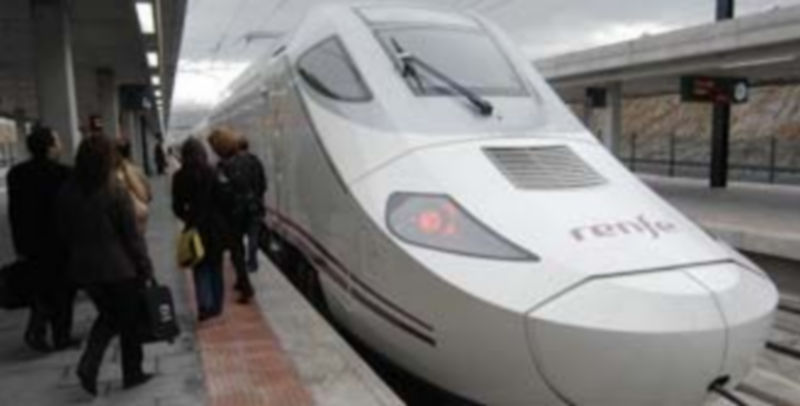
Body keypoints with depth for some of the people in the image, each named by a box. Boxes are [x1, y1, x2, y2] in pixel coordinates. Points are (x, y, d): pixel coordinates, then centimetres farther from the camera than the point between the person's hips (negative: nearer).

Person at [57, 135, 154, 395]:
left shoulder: (67, 192, -1)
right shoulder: (115, 191, -15)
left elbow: (65, 232, 7)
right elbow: (131, 235, -13)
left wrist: (81, 253, 18)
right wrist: (145, 267, -4)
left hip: (84, 267, 5)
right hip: (119, 266, -5)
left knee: (107, 316, 22)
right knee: (129, 320, 12)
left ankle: (88, 364, 5)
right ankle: (132, 373, 22)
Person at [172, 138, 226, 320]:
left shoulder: (180, 177, -6)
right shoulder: (212, 173, -9)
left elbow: (177, 206, -2)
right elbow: (221, 199, -7)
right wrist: (223, 222, 6)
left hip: (195, 226, 0)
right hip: (215, 225, 0)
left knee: (201, 267, 9)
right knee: (215, 265, 14)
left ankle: (205, 305, -4)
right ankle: (216, 305, 21)